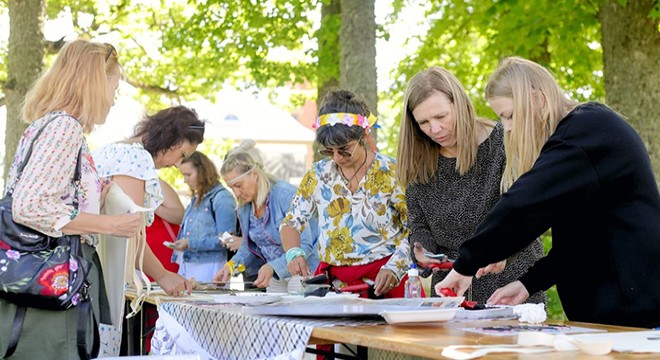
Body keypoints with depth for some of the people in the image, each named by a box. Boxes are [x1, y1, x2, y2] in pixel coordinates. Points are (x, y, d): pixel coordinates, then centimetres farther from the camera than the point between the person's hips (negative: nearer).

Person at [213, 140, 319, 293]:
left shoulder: (286, 195, -19)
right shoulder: (244, 206, 3)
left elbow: (304, 245, -22)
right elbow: (249, 245, 16)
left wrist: (272, 267, -31)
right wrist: (232, 265, -4)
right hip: (275, 277, 7)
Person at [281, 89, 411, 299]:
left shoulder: (390, 173, -2)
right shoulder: (318, 175, 8)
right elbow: (291, 223, 15)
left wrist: (394, 269, -17)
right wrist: (294, 254, -6)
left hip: (382, 284, -4)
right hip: (332, 281, 4)